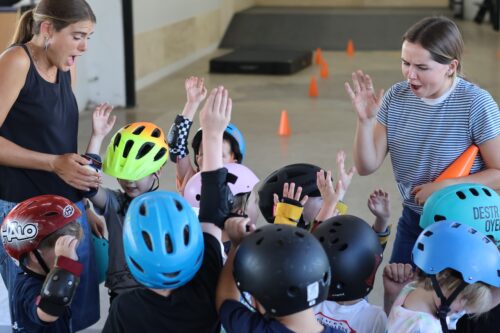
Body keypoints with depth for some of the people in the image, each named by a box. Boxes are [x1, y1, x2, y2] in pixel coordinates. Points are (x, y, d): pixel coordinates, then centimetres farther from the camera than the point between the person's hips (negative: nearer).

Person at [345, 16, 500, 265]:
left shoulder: (476, 104, -19)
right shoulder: (395, 98, -7)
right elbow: (366, 167, -6)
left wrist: (443, 187, -20)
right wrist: (365, 120, -20)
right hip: (413, 220, 4)